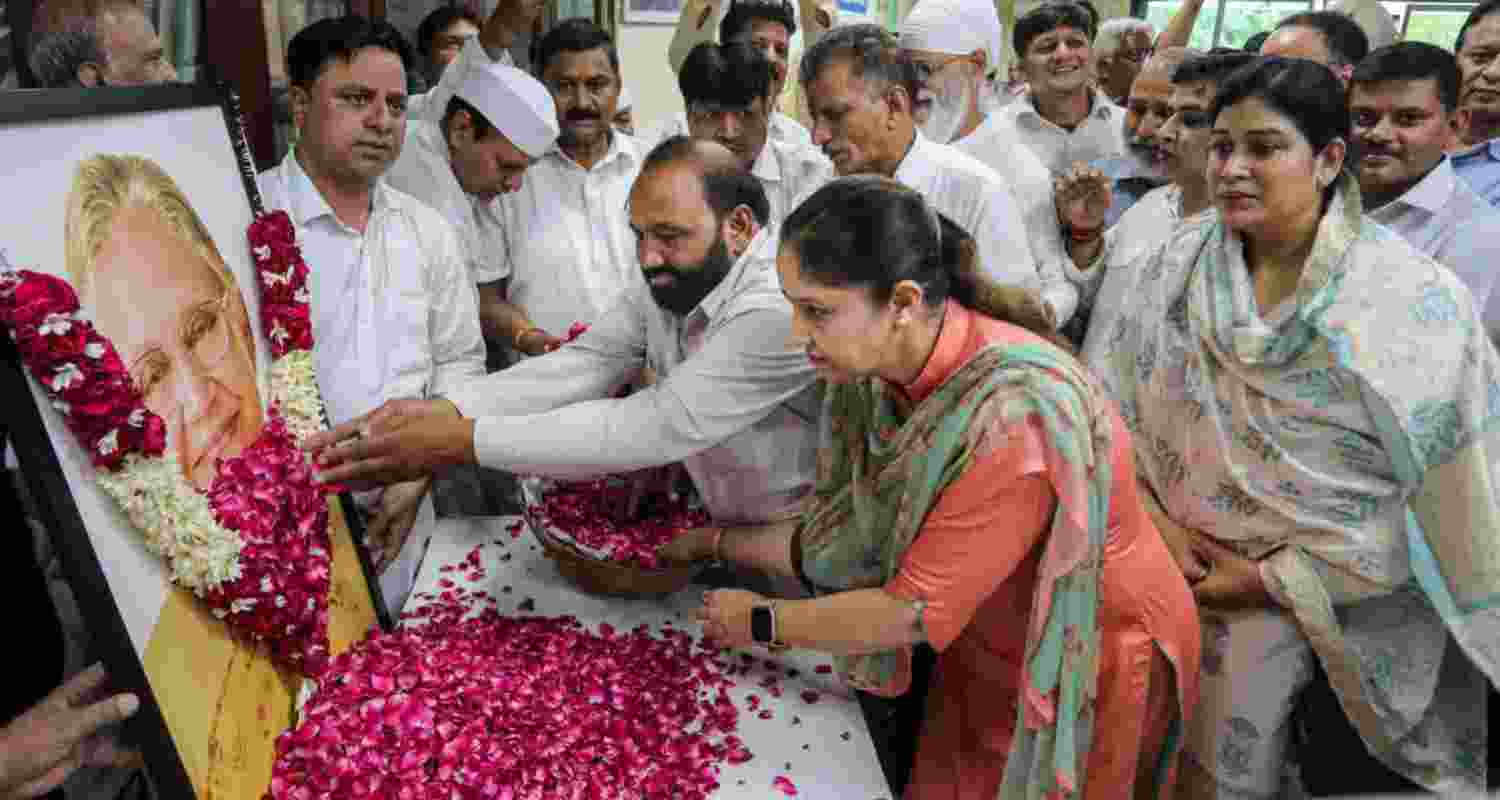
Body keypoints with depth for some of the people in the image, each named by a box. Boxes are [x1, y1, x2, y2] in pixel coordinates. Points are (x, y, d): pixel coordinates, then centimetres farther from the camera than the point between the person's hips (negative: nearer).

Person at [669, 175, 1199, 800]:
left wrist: (763, 621, -15)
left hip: (1092, 668, -5)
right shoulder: (873, 375, -13)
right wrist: (715, 542, -1)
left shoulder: (1015, 412, -35)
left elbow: (917, 610, -27)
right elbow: (843, 536, -2)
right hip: (980, 653, 6)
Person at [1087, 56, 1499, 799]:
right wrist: (1154, 520, -13)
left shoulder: (1415, 300, -15)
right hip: (1199, 582, 3)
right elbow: (1109, 406, -1)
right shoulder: (1175, 265, -4)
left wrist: (1275, 582, -15)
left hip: (1359, 609, -2)